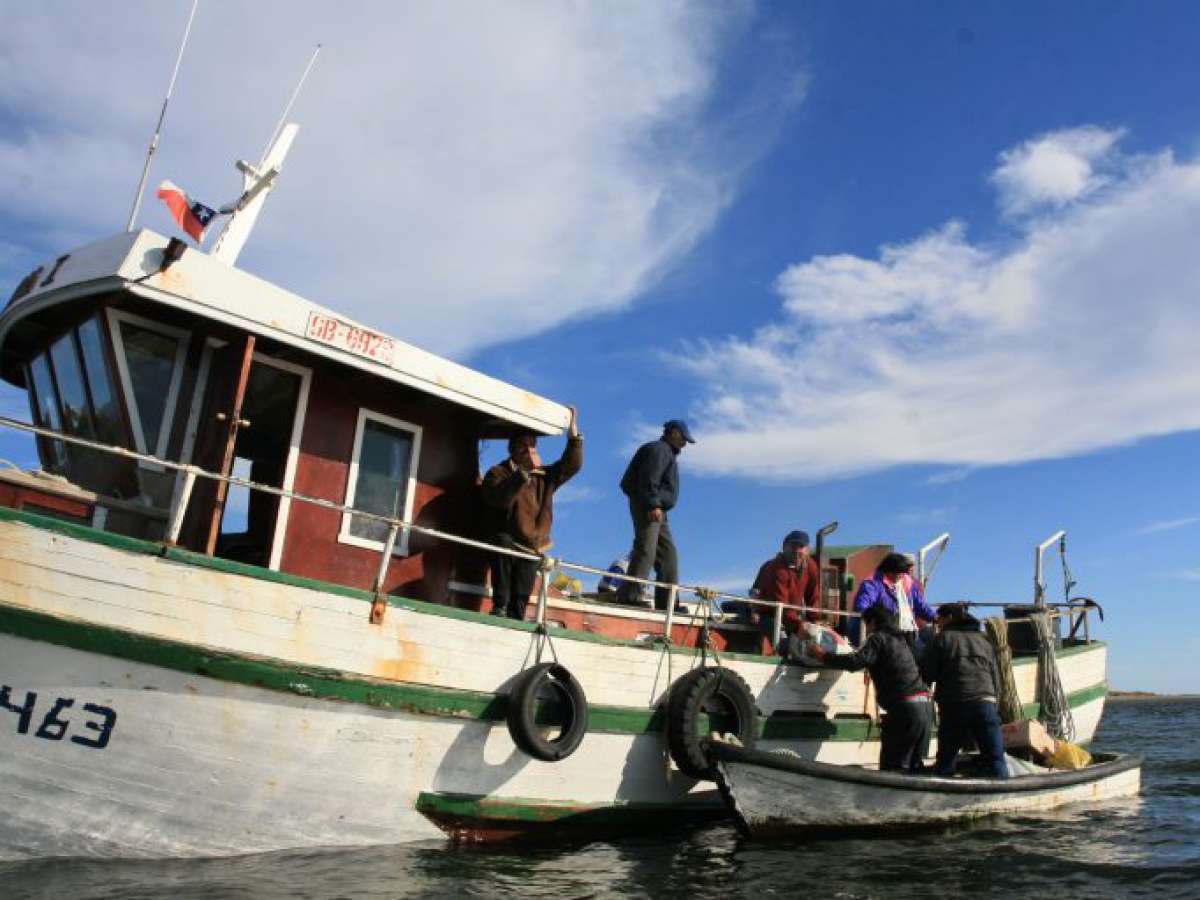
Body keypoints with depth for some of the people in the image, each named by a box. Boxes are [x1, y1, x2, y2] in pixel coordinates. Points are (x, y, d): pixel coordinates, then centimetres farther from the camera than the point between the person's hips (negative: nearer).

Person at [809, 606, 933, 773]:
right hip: (924, 705, 8)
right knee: (915, 764, 15)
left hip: (905, 707, -8)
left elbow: (855, 661, -17)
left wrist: (823, 655, -7)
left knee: (892, 766, -4)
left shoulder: (879, 638, -3)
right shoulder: (899, 640, 22)